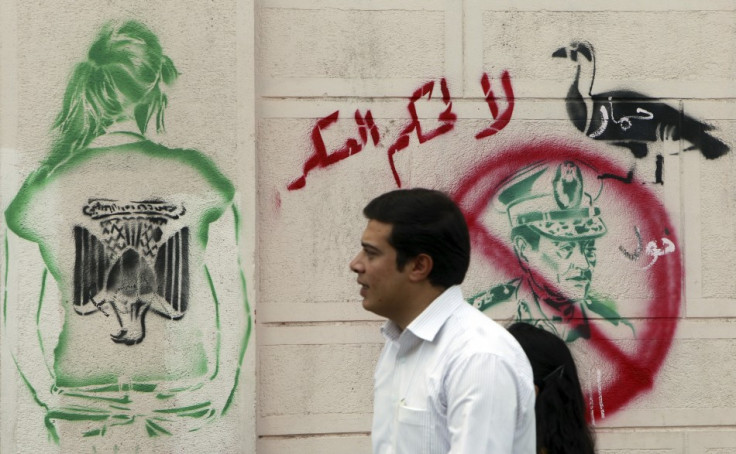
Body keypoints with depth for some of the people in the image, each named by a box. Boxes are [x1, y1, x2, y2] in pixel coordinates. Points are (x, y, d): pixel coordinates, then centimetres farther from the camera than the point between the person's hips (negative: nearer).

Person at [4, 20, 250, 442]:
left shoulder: (42, 192, -8)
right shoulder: (198, 177, -7)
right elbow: (235, 307, -2)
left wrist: (47, 397, 13)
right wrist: (222, 390, 12)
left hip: (85, 409, 0)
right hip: (184, 404, 0)